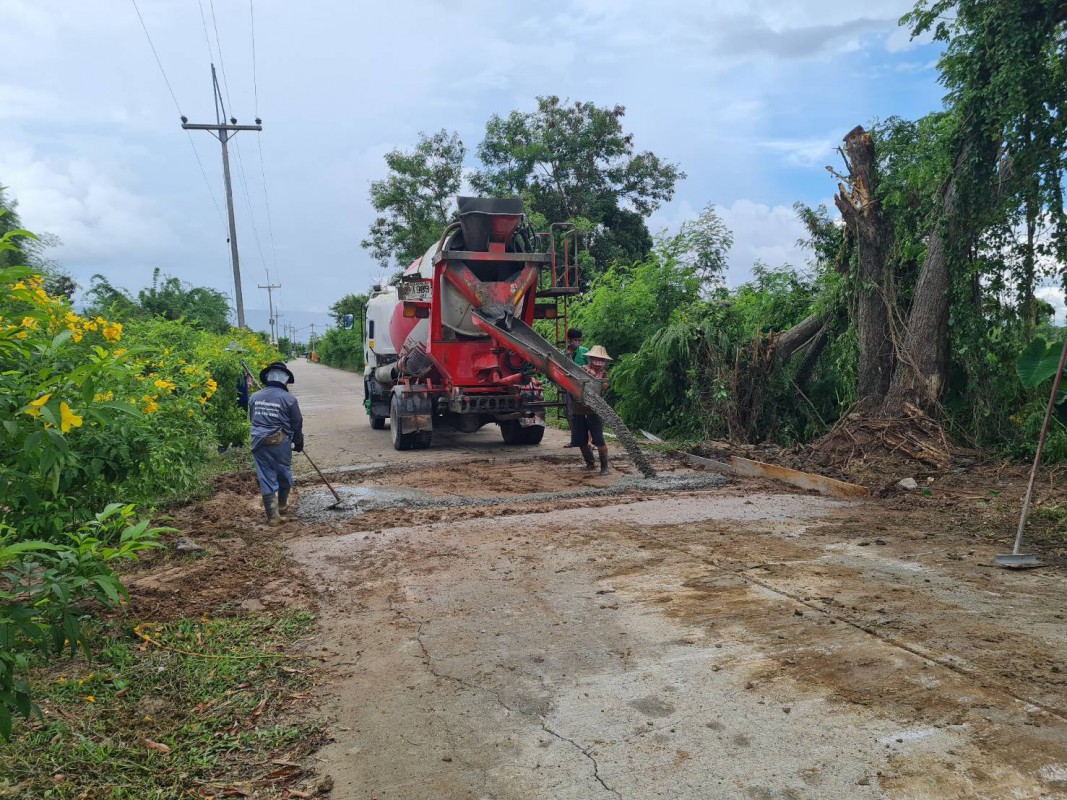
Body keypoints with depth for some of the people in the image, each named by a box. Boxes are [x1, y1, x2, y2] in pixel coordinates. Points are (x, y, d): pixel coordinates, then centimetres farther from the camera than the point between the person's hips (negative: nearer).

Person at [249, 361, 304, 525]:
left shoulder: (255, 397, 3)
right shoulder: (289, 399, -9)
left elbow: (253, 418, 13)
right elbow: (297, 424, -1)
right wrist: (298, 442, 15)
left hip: (259, 443, 3)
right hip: (280, 443, -2)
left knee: (266, 477, 6)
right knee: (284, 475, 19)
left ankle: (272, 515, 4)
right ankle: (282, 506, 35)